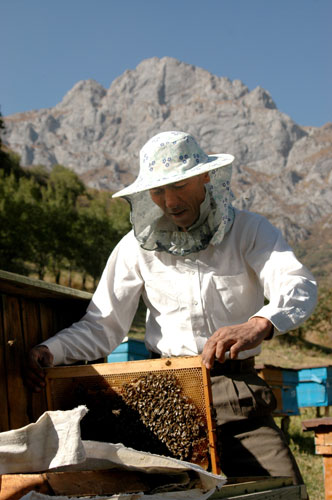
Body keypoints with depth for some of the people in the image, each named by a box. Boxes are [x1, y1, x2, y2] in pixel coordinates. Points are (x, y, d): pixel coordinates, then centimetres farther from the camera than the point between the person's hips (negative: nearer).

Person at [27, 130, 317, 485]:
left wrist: (257, 326, -40)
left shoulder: (249, 230, 0)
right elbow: (102, 326, 6)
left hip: (237, 392, -1)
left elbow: (300, 287, -17)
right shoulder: (138, 246, 6)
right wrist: (50, 351, -14)